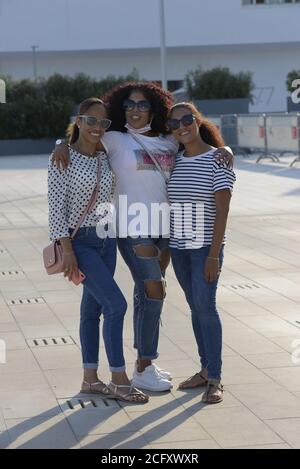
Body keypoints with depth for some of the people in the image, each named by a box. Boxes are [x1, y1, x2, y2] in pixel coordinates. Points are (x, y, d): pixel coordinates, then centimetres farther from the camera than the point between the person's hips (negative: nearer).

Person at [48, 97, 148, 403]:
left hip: (106, 240, 6)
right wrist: (67, 250, -18)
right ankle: (119, 380, -3)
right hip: (79, 242, -6)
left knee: (93, 307, 11)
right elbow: (56, 206, -14)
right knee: (116, 304, -13)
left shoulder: (106, 158, 6)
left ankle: (90, 379, 20)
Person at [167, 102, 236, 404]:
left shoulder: (218, 160, -9)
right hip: (178, 246, 5)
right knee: (196, 307, 10)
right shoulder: (174, 161, 8)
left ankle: (215, 380, -6)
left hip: (206, 246, -5)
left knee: (205, 305, -11)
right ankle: (206, 370, 19)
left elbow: (222, 210, -13)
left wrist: (214, 254, -18)